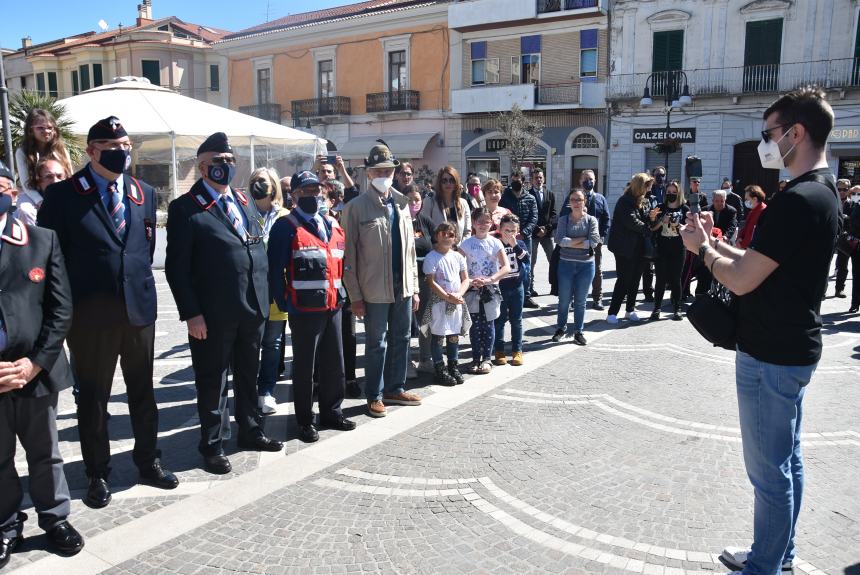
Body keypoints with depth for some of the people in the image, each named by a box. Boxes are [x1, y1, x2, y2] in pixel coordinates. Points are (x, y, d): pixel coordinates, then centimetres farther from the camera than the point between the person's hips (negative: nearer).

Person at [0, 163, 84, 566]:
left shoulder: (43, 240, 1)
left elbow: (61, 308, -1)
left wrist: (36, 362, -9)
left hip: (36, 370, 0)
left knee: (45, 453, 15)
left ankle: (56, 519, 31)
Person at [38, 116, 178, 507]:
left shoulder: (144, 193, 8)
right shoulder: (63, 194, -5)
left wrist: (140, 283, 9)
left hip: (139, 309, 4)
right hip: (90, 314, -3)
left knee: (143, 392, 15)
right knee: (93, 398, 10)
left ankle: (148, 462, 31)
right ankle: (97, 474, 26)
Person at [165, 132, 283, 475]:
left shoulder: (244, 202, 13)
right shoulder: (186, 208, -7)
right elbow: (177, 267, -10)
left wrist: (263, 298, 9)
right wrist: (191, 313, -15)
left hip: (254, 307, 6)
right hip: (212, 314, -6)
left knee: (249, 375, 18)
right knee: (212, 380, 7)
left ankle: (249, 431, 35)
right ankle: (211, 445, 23)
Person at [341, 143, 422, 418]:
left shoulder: (402, 203, 9)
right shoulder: (356, 207, -7)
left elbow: (410, 248, 12)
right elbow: (349, 255, -8)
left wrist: (414, 287, 10)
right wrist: (355, 295, -10)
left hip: (403, 287, 5)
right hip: (375, 290, -5)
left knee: (401, 339, 14)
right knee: (377, 344, 6)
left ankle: (395, 388, 31)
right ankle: (374, 396, 22)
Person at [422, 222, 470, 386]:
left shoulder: (458, 256, 8)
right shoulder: (431, 258, -8)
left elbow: (465, 279, 8)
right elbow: (431, 282, -12)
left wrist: (458, 294, -9)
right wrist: (447, 297, -18)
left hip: (457, 302, 5)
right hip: (439, 301, -5)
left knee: (454, 335, 12)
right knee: (438, 335, 0)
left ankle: (453, 367, 24)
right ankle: (439, 370, 9)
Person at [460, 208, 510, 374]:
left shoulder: (495, 243, -2)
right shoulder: (466, 243, 0)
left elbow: (506, 267, -8)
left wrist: (489, 279, -20)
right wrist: (469, 281, -21)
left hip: (490, 289, 0)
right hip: (472, 289, 0)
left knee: (488, 324, 5)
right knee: (475, 325, 5)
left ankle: (486, 359, 15)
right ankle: (476, 359, 15)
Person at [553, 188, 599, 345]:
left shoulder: (591, 220, 1)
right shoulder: (563, 219, 3)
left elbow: (594, 242, -13)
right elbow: (559, 240, -12)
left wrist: (570, 243, -12)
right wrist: (582, 239, -12)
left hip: (586, 264, 0)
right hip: (566, 263, 0)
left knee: (580, 301, 7)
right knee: (564, 299, 7)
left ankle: (578, 331, 19)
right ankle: (561, 328, 24)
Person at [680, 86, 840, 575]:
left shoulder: (796, 200, -23)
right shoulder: (823, 192, 10)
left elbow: (742, 280, -22)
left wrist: (703, 248, -6)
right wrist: (717, 242, 7)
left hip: (771, 356, -10)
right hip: (794, 348, 10)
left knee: (770, 470, 4)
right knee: (787, 460, 20)